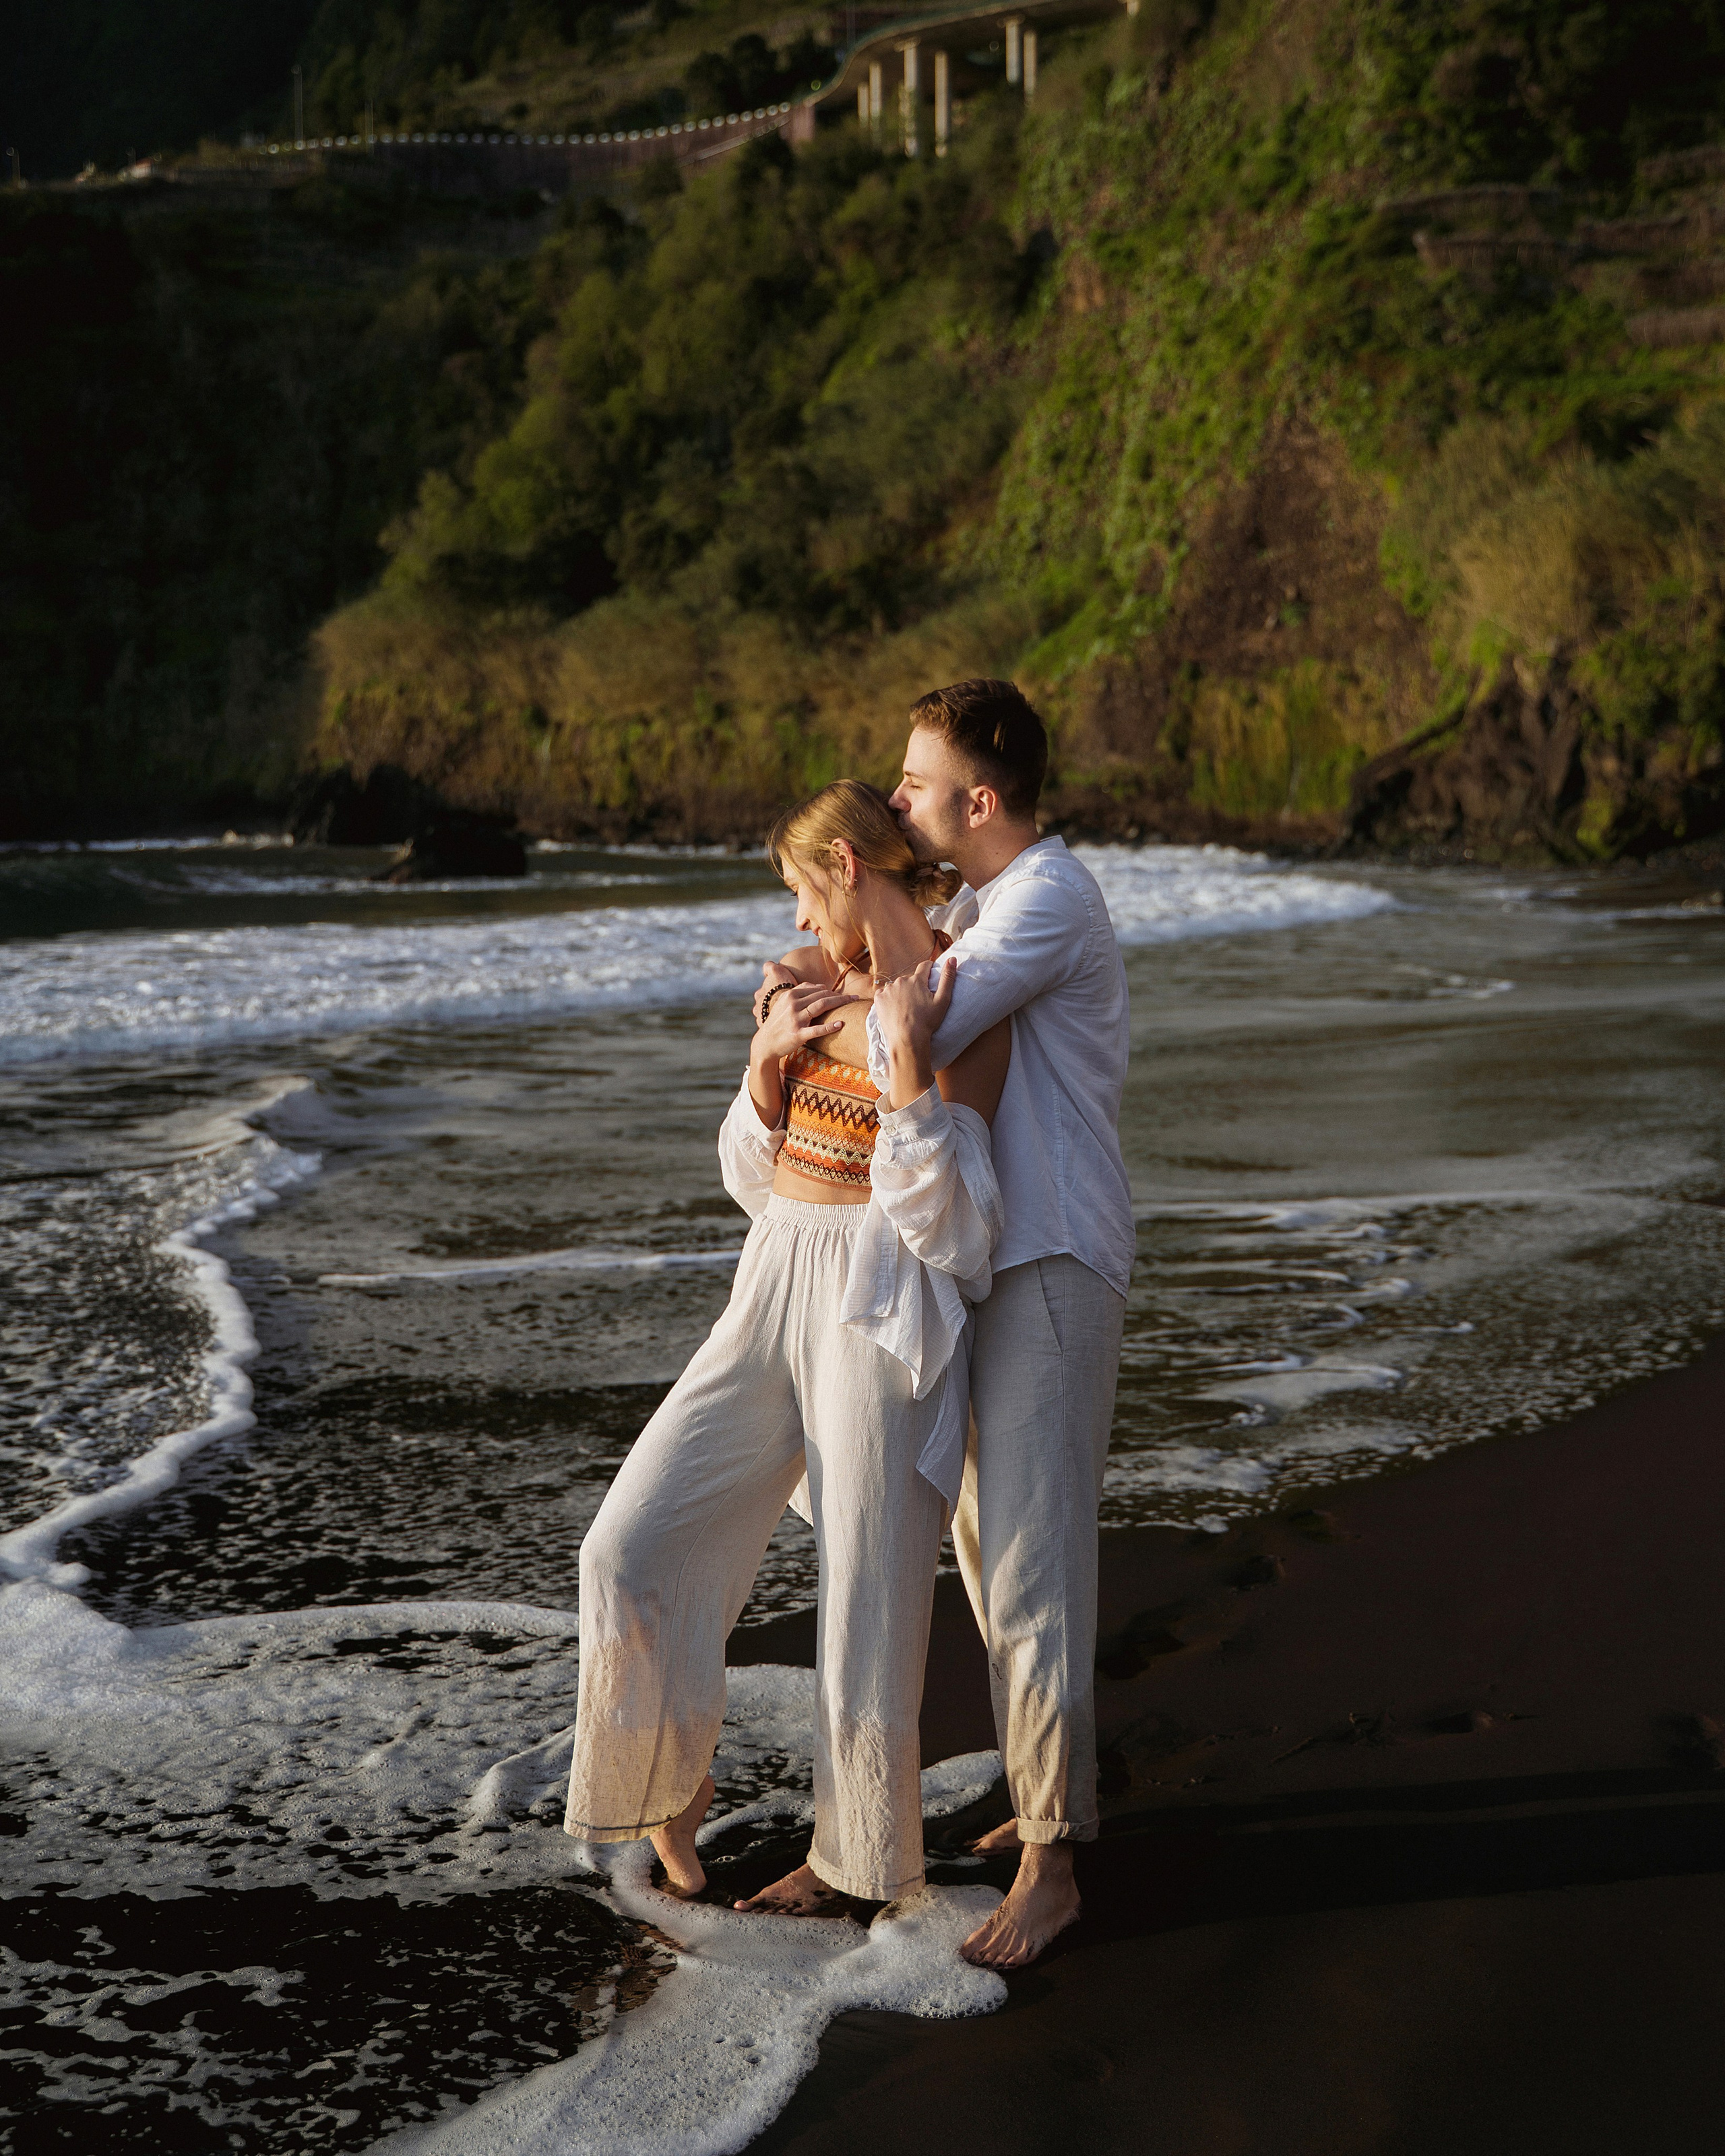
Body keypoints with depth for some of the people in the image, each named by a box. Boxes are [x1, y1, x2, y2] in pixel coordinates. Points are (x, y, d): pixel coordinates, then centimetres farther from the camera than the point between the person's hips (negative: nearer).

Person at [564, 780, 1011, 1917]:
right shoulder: (808, 982, 10)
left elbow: (951, 1231, -16)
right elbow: (757, 1178, 14)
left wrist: (906, 1065, -24)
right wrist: (769, 1058, -2)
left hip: (886, 1315, -6)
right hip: (776, 1296, 7)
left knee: (871, 1597, 3)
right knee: (634, 1548, 0)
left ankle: (856, 1852, 27)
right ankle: (675, 1776, 25)